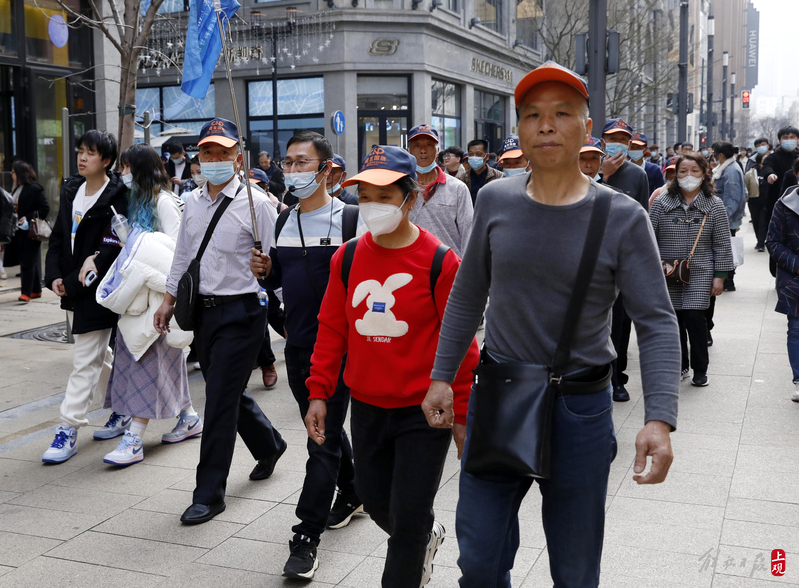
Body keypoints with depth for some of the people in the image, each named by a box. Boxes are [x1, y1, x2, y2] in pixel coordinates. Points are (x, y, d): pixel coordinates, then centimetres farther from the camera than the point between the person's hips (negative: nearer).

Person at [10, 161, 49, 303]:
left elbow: (45, 208, -15)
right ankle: (36, 291, 19)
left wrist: (28, 218, -20)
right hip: (20, 232, 8)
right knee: (32, 262, 13)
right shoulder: (17, 189, 13)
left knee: (28, 262, -8)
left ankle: (26, 293, -8)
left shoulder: (35, 188, -11)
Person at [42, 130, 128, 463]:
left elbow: (109, 252, -20)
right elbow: (58, 238, 11)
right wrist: (54, 276, -3)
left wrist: (75, 285, -18)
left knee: (85, 361, -5)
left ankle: (68, 430, 0)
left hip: (98, 292, -9)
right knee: (99, 355, 19)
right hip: (72, 290, 9)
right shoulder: (71, 191, 10)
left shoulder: (117, 199, -15)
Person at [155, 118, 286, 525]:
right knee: (229, 394, 18)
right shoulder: (193, 202, 10)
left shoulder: (255, 203, -10)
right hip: (203, 309, 7)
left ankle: (209, 493, 7)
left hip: (241, 312, -7)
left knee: (220, 401, -4)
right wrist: (170, 298, 20)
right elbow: (182, 254, 20)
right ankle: (268, 445, 44)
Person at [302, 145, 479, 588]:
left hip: (424, 413, -5)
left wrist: (461, 414, -6)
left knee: (408, 517, 0)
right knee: (375, 501, 19)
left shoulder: (439, 261, -12)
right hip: (366, 409, 5)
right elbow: (332, 329, 8)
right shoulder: (347, 258, 0)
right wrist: (319, 392, 3)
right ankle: (427, 536, 50)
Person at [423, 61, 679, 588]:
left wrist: (659, 418, -24)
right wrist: (443, 377, 7)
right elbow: (467, 297, 8)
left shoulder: (623, 218, -10)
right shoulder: (496, 201, -1)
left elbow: (657, 322, -12)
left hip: (579, 410, -2)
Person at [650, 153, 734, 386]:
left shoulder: (714, 205, 2)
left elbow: (722, 244, 2)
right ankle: (680, 365, 23)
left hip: (700, 274, -1)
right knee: (673, 319, 5)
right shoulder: (662, 203, 2)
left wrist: (719, 276, -2)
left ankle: (700, 369, 7)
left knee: (695, 317, -9)